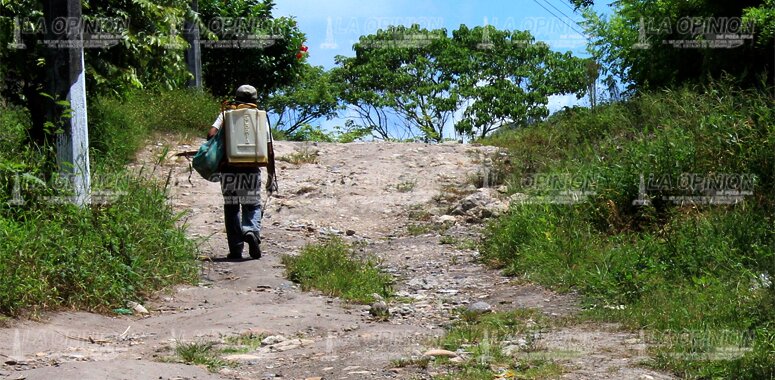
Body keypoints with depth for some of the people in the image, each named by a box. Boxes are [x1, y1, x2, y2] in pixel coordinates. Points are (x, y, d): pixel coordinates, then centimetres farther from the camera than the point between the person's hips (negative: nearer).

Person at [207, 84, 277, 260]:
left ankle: (235, 249, 8)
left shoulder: (226, 115, 7)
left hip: (229, 168, 0)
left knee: (231, 207, 11)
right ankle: (252, 231, -15)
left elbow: (211, 135, -10)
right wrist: (271, 177, 11)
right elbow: (269, 151, 5)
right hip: (252, 170, 0)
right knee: (252, 205, 15)